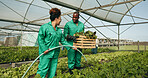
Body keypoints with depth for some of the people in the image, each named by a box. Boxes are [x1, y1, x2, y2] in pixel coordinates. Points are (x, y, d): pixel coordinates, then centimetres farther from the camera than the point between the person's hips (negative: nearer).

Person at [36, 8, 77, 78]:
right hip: (46, 53, -6)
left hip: (55, 53, 7)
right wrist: (44, 49, -18)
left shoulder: (59, 30, 14)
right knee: (43, 68, -5)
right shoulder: (45, 27, -5)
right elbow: (40, 39, -9)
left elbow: (63, 41, 17)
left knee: (53, 70, 11)